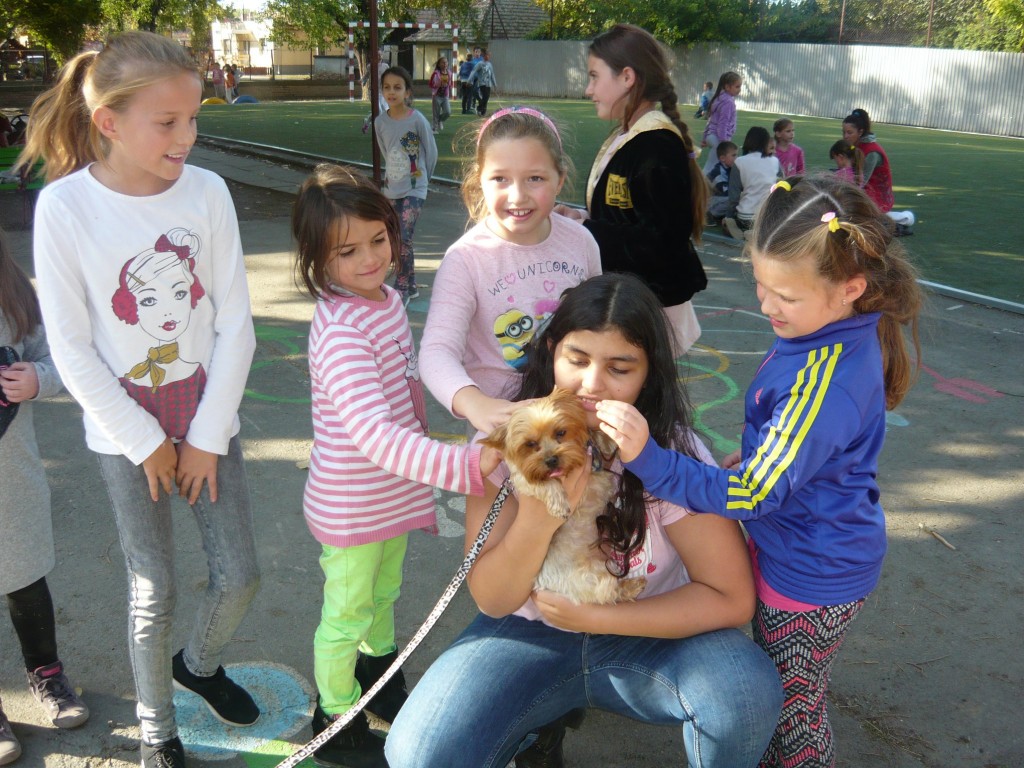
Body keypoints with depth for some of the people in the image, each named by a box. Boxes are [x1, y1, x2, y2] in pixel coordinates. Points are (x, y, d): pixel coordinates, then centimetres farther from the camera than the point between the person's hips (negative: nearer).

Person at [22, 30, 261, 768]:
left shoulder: (206, 190, -9)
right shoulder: (64, 206, -14)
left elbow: (235, 325, -6)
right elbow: (71, 348, -10)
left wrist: (207, 437, -6)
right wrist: (146, 443, -8)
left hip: (207, 416, 2)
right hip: (125, 430, -2)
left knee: (239, 576, 7)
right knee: (155, 592, 5)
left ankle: (198, 664, 41)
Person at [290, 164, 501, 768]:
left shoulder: (387, 297, -3)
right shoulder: (340, 332, -31)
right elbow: (373, 435, -41)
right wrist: (465, 466, -51)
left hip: (394, 491, 8)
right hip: (352, 508, -8)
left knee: (384, 593, 29)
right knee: (347, 616, 15)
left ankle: (381, 681, 55)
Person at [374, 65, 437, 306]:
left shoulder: (417, 120, -13)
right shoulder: (380, 121, 0)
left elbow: (431, 153, -3)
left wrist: (420, 176, 7)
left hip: (414, 189, -5)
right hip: (391, 188, 5)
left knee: (404, 239, -13)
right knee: (400, 239, 10)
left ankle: (402, 289, -2)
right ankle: (411, 286, 23)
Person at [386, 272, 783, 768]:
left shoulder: (674, 453, -16)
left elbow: (731, 598, -15)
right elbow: (492, 600, -12)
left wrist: (591, 617, -19)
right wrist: (536, 518, -32)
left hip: (647, 634, 0)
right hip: (528, 631, 1)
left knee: (750, 694, -29)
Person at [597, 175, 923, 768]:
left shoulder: (825, 384, -36)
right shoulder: (837, 334, -7)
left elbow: (750, 496, -35)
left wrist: (647, 457, -45)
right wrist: (754, 458, 20)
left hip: (809, 583, -9)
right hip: (809, 556, 9)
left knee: (789, 715, 16)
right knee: (781, 698, 30)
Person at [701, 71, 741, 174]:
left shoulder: (719, 99, 14)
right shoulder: (728, 102, -15)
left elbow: (710, 120, 18)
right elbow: (723, 124, -20)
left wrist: (704, 138, 23)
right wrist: (724, 142, -21)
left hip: (711, 136, 10)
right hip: (718, 138, -10)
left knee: (709, 167, 14)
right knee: (712, 168, -6)